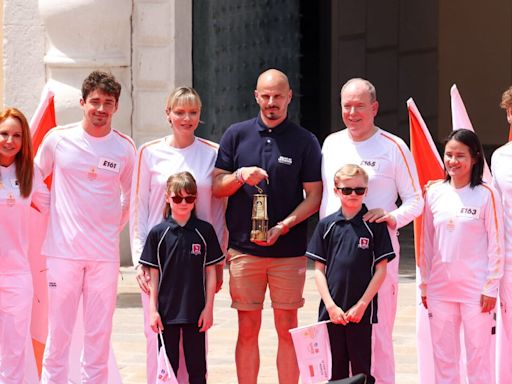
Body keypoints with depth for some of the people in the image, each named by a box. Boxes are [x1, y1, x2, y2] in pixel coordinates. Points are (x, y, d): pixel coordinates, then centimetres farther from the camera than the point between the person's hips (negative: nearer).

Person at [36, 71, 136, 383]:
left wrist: (114, 229, 11)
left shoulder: (125, 147, 4)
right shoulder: (58, 139, 0)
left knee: (99, 334, 4)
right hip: (63, 249, -1)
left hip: (105, 254, 1)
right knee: (58, 334, -1)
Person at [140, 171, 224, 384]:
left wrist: (208, 308, -1)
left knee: (197, 366, 6)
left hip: (195, 311, 0)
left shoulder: (205, 231, 1)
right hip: (167, 311, 0)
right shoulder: (158, 233, 0)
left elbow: (210, 271, 3)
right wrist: (153, 310, -2)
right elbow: (154, 274, 2)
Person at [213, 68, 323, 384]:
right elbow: (217, 187, 8)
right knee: (248, 328, 2)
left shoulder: (305, 141, 3)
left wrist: (284, 226, -12)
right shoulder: (237, 135, 8)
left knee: (287, 328, 1)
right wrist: (240, 176, -13)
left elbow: (314, 195, 1)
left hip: (289, 249, -1)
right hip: (244, 248, 1)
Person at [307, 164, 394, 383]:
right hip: (331, 311, 2)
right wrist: (330, 305, -4)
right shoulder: (326, 225, 6)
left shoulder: (374, 225, 0)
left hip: (362, 312, -2)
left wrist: (362, 305, -8)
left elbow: (381, 269, -1)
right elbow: (319, 269, 6)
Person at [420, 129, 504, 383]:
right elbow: (427, 243, 12)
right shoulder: (434, 194, 6)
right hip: (440, 287, 4)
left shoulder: (485, 195, -5)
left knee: (478, 355, -1)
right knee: (443, 355, 8)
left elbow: (496, 244, -5)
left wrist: (491, 287, -8)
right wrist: (424, 284, 11)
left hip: (475, 289, -4)